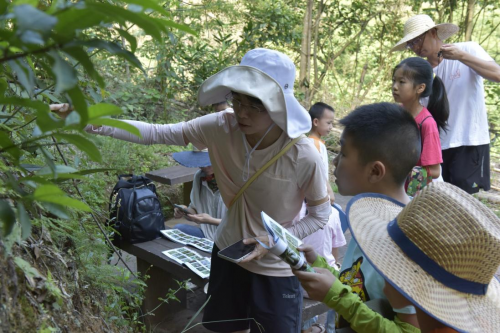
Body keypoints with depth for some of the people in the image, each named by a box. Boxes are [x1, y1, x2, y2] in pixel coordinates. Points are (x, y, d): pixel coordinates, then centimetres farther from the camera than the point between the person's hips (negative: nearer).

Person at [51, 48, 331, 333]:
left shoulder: (303, 156, -27)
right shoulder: (221, 127, -20)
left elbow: (320, 215, -12)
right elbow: (155, 134, -17)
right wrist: (91, 123, -26)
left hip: (277, 268, -3)